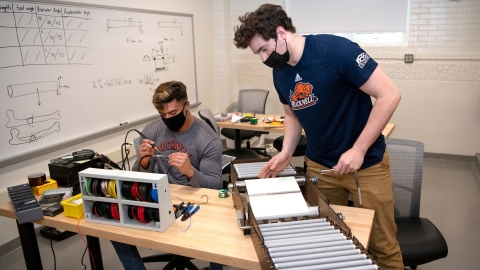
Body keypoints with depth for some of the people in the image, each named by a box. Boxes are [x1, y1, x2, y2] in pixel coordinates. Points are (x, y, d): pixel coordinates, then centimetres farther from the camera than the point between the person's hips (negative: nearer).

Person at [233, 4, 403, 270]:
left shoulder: (335, 50, -20)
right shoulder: (279, 73, 0)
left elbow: (389, 95, -19)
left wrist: (358, 150, -21)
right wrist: (286, 152, -2)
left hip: (366, 163, -5)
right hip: (318, 165, 5)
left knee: (382, 244, 7)